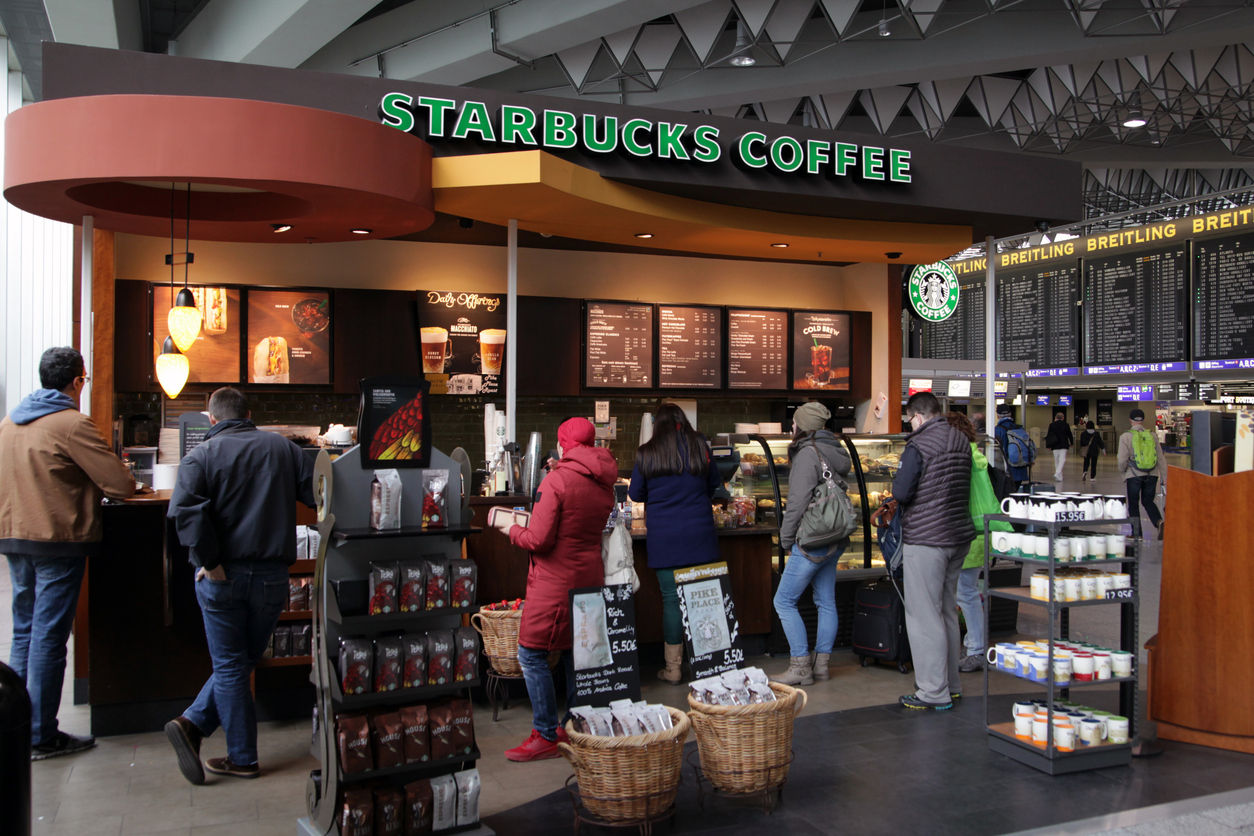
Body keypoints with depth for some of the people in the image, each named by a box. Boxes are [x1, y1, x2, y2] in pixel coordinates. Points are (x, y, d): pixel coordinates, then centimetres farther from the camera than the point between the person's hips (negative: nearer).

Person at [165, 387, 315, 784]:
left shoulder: (201, 455, -3)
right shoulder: (283, 448, 6)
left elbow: (185, 508, -19)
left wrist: (209, 559, -15)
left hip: (223, 576, -2)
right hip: (272, 575, 2)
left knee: (230, 665, 8)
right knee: (241, 660, 17)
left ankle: (243, 758, 10)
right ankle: (194, 723, 8)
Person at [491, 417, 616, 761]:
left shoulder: (557, 480, -16)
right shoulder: (604, 484, 7)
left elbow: (538, 540, -18)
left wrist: (511, 528, 1)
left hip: (555, 581, -8)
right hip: (589, 576, 8)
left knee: (531, 654, 1)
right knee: (575, 652, 17)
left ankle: (546, 736, 2)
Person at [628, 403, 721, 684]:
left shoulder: (646, 454, -2)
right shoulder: (699, 447, 3)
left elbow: (635, 494, 7)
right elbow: (714, 484, 15)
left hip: (664, 538, -1)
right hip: (699, 535, 2)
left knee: (671, 600, 3)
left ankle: (673, 668, 8)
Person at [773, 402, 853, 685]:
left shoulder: (808, 453, -16)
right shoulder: (836, 452, 12)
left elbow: (798, 502, -18)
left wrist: (786, 539, -9)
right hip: (835, 541, 9)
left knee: (784, 601, -2)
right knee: (826, 602, 13)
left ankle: (800, 666, -1)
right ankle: (822, 664, 19)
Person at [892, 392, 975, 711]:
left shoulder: (918, 446, -16)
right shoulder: (962, 442, 9)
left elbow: (901, 493, -18)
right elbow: (967, 489, 15)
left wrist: (897, 480, 2)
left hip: (926, 540, -8)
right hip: (959, 535, 8)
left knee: (923, 616, -1)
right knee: (947, 610, 18)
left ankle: (934, 692, 3)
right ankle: (951, 683, 27)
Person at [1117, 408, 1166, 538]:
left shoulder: (1126, 436, -7)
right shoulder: (1152, 435, 3)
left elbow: (1122, 460, -11)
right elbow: (1160, 458, 3)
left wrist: (1122, 470, 10)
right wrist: (1164, 478, 7)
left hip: (1134, 475, -3)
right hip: (1152, 474, 3)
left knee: (1133, 504, 11)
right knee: (1148, 501, 16)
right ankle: (1159, 522, -9)